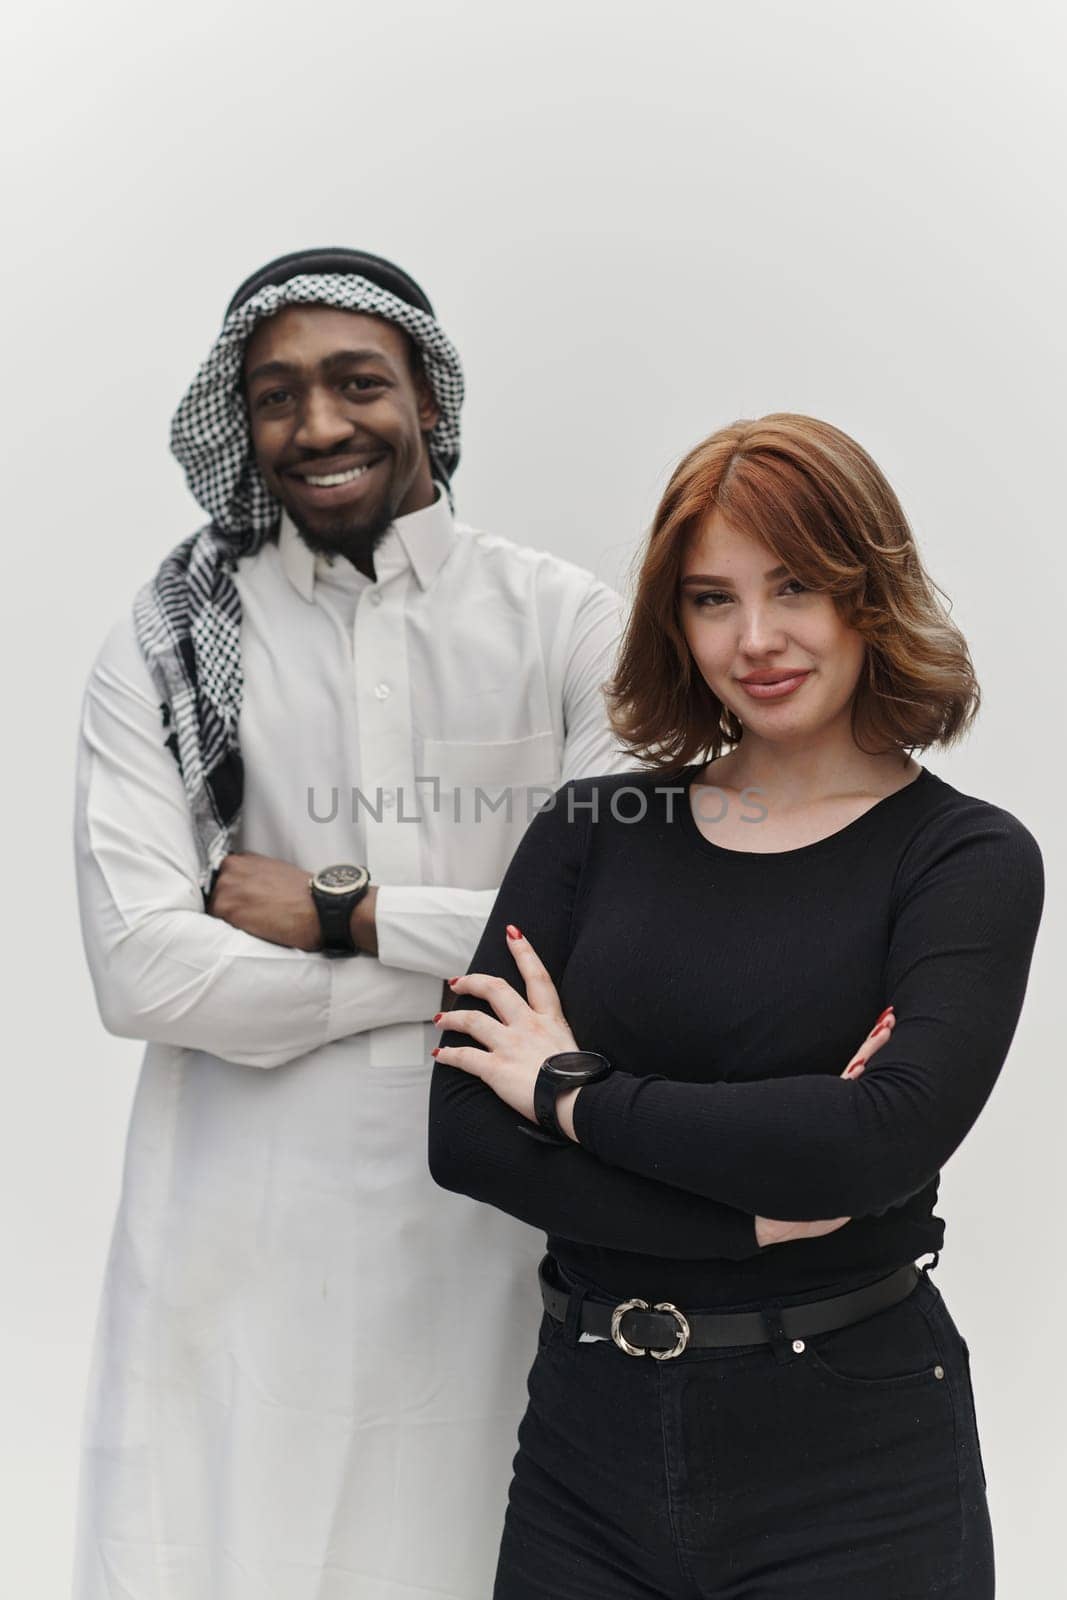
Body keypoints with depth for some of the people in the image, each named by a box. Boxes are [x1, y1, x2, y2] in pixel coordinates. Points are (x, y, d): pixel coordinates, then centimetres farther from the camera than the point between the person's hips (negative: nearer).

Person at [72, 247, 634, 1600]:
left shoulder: (565, 625, 0)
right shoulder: (164, 651, 1)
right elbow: (140, 972, -10)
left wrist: (342, 917, -10)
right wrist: (468, 962, -11)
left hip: (499, 1219, 0)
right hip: (244, 1238, 0)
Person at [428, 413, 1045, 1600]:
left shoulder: (968, 857, -5)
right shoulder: (592, 831, 2)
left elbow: (892, 1133, -21)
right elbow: (462, 1132, -8)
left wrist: (575, 1093, -13)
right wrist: (755, 1217, -16)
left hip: (851, 1466, -2)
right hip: (585, 1427, 3)